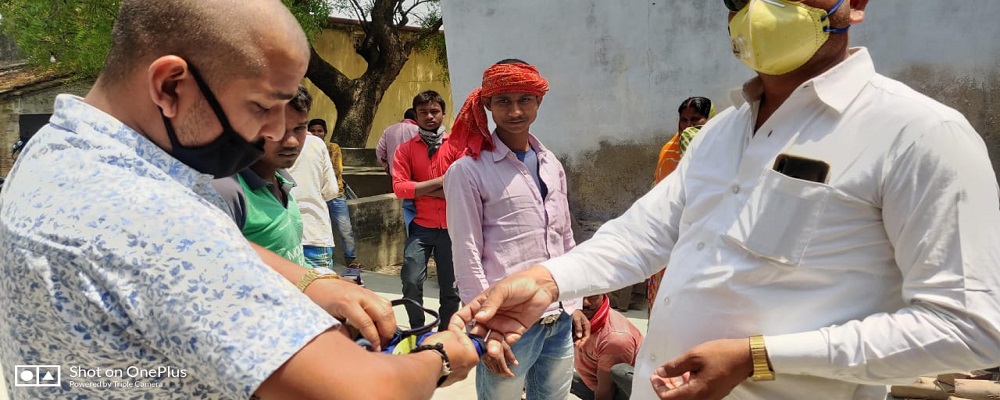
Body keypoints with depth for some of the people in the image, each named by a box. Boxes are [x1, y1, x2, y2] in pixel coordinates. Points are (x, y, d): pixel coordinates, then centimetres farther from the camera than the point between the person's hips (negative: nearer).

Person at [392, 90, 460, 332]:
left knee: (450, 288, 8)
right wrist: (440, 181, -11)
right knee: (411, 282, -9)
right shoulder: (405, 149, 6)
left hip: (452, 227, 0)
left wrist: (420, 190, -9)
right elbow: (399, 187, -7)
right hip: (420, 227, 0)